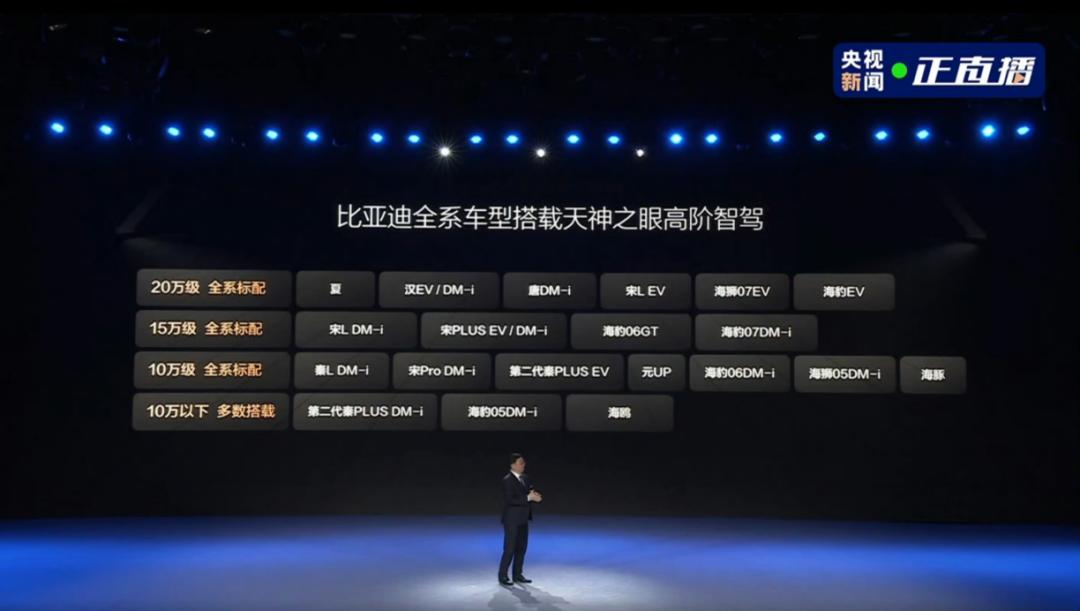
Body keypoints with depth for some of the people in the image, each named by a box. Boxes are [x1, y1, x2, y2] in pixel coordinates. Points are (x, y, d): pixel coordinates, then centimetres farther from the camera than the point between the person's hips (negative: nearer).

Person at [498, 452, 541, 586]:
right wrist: (528, 497, -26)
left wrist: (535, 496, -14)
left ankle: (518, 574, 19)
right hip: (512, 519, -7)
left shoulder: (525, 478, 9)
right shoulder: (507, 480, -15)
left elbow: (532, 492, 10)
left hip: (523, 519, 7)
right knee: (509, 548, -2)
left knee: (522, 547, 10)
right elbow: (510, 500, -23)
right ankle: (502, 576, 8)